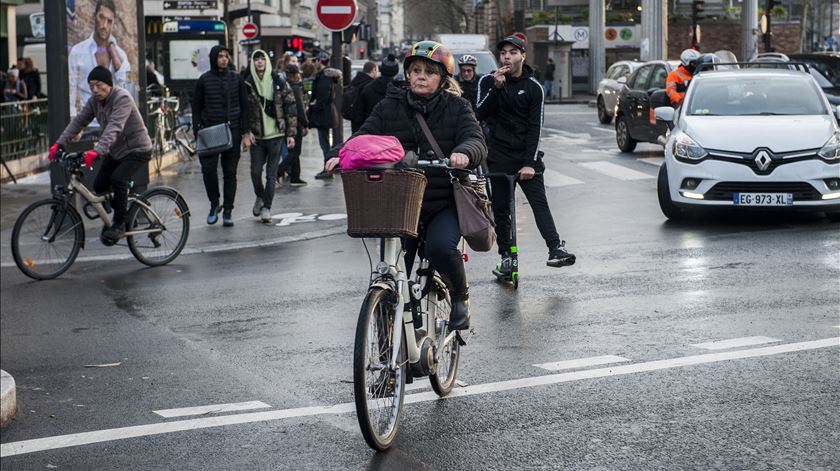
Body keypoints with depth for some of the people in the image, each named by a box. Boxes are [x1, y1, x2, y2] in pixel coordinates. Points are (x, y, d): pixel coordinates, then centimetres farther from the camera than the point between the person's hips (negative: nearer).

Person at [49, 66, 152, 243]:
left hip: (137, 149, -8)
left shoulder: (122, 98, -26)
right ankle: (124, 214, 22)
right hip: (116, 151, 8)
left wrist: (97, 150, -50)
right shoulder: (94, 100, -2)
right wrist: (60, 143, -15)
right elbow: (79, 121, -2)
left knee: (118, 179, -27)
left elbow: (114, 127, -38)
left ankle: (119, 224, -13)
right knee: (99, 185, 0)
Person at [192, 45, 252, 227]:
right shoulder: (204, 80, 3)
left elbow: (244, 107, 8)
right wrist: (197, 133, -3)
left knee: (230, 172, 3)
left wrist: (246, 133, 1)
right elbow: (196, 108, 5)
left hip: (232, 131, 1)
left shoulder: (237, 79, 6)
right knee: (208, 169, -9)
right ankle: (214, 204, 12)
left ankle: (228, 211, 10)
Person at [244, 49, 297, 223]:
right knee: (255, 171, 0)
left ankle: (266, 207, 6)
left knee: (271, 174, -1)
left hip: (276, 135, -1)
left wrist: (291, 133, -2)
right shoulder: (247, 84, 0)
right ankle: (260, 197, 27)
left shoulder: (279, 83, 0)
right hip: (256, 136, 1)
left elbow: (291, 108, 2)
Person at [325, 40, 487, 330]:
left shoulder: (456, 108, 6)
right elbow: (364, 137, 0)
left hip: (444, 204, -2)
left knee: (440, 247, -28)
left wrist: (464, 153, -34)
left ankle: (460, 296, 1)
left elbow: (475, 140, -9)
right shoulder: (389, 107, 10)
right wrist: (341, 154, -22)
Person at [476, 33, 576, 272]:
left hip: (526, 155, -1)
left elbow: (535, 127, -2)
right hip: (498, 156, 1)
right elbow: (481, 114, -8)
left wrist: (530, 162, -10)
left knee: (539, 202, -11)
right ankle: (506, 255, 9)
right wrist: (496, 87, -20)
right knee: (501, 208, 3)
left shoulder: (534, 88, 2)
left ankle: (555, 248, -22)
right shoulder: (488, 81, 5)